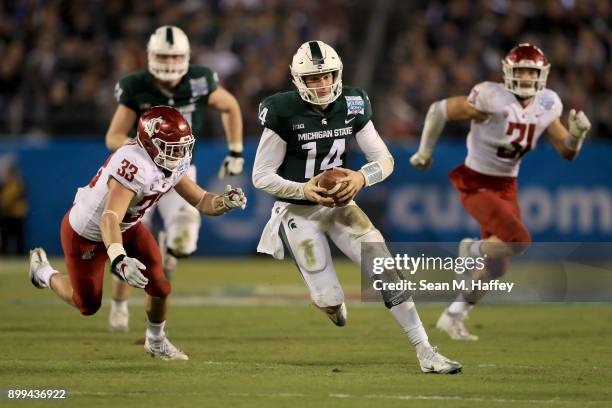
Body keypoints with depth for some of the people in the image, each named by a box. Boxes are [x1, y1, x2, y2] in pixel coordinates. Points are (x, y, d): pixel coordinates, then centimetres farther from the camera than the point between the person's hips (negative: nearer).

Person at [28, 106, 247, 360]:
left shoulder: (174, 165, -14)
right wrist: (119, 259, -66)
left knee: (159, 287, -3)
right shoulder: (136, 168, -41)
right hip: (84, 233, -7)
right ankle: (43, 272, 36)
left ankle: (156, 341, 26)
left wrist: (226, 202, -28)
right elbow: (110, 218, -50)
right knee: (88, 305, 8)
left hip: (127, 227, 7)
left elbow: (201, 201, -5)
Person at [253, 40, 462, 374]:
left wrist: (362, 177, -20)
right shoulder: (284, 113, -16)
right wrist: (304, 189, -26)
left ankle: (425, 352, -6)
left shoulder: (352, 106, -4)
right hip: (298, 211, -4)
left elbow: (384, 160, 1)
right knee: (330, 302, -9)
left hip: (340, 204, 4)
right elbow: (261, 177, -12)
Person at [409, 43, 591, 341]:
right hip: (476, 183, -7)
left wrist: (577, 133, -18)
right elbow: (439, 110, -13)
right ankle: (472, 250, 4)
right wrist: (425, 152, -4)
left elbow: (567, 152, 4)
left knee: (496, 268, 10)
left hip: (506, 187, 7)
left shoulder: (546, 106, -3)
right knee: (519, 240, -26)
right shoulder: (492, 99, -23)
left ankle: (453, 316, 29)